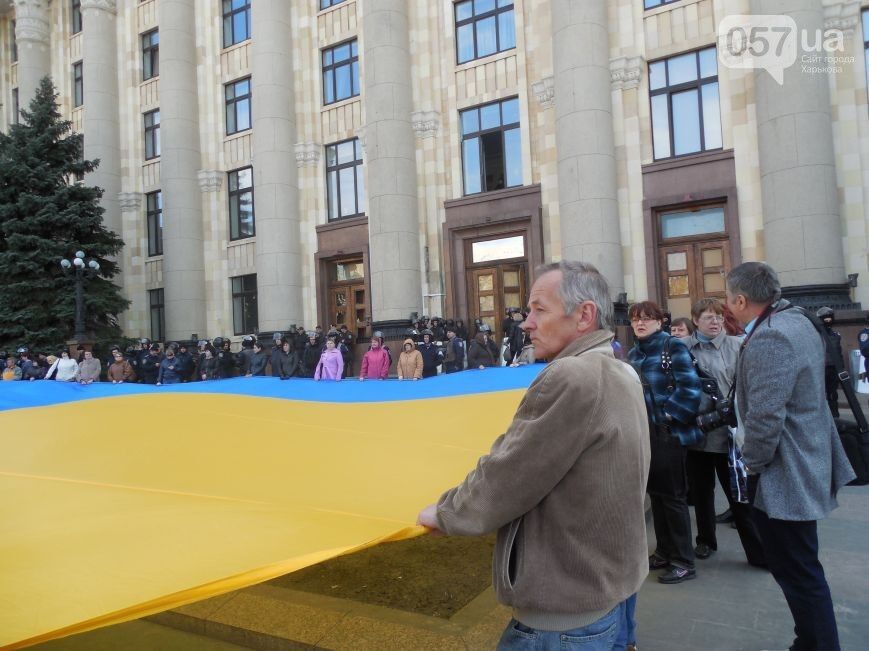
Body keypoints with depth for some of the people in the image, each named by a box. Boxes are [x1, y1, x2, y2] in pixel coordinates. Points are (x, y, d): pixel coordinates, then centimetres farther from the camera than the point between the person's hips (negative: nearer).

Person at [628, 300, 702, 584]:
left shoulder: (673, 346, -10)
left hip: (669, 431, -7)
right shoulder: (633, 354, 10)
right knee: (655, 492, 15)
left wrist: (670, 414, -15)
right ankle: (664, 551, 28)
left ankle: (684, 561, 13)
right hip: (645, 432, 7)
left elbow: (690, 387, -18)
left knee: (673, 495, 1)